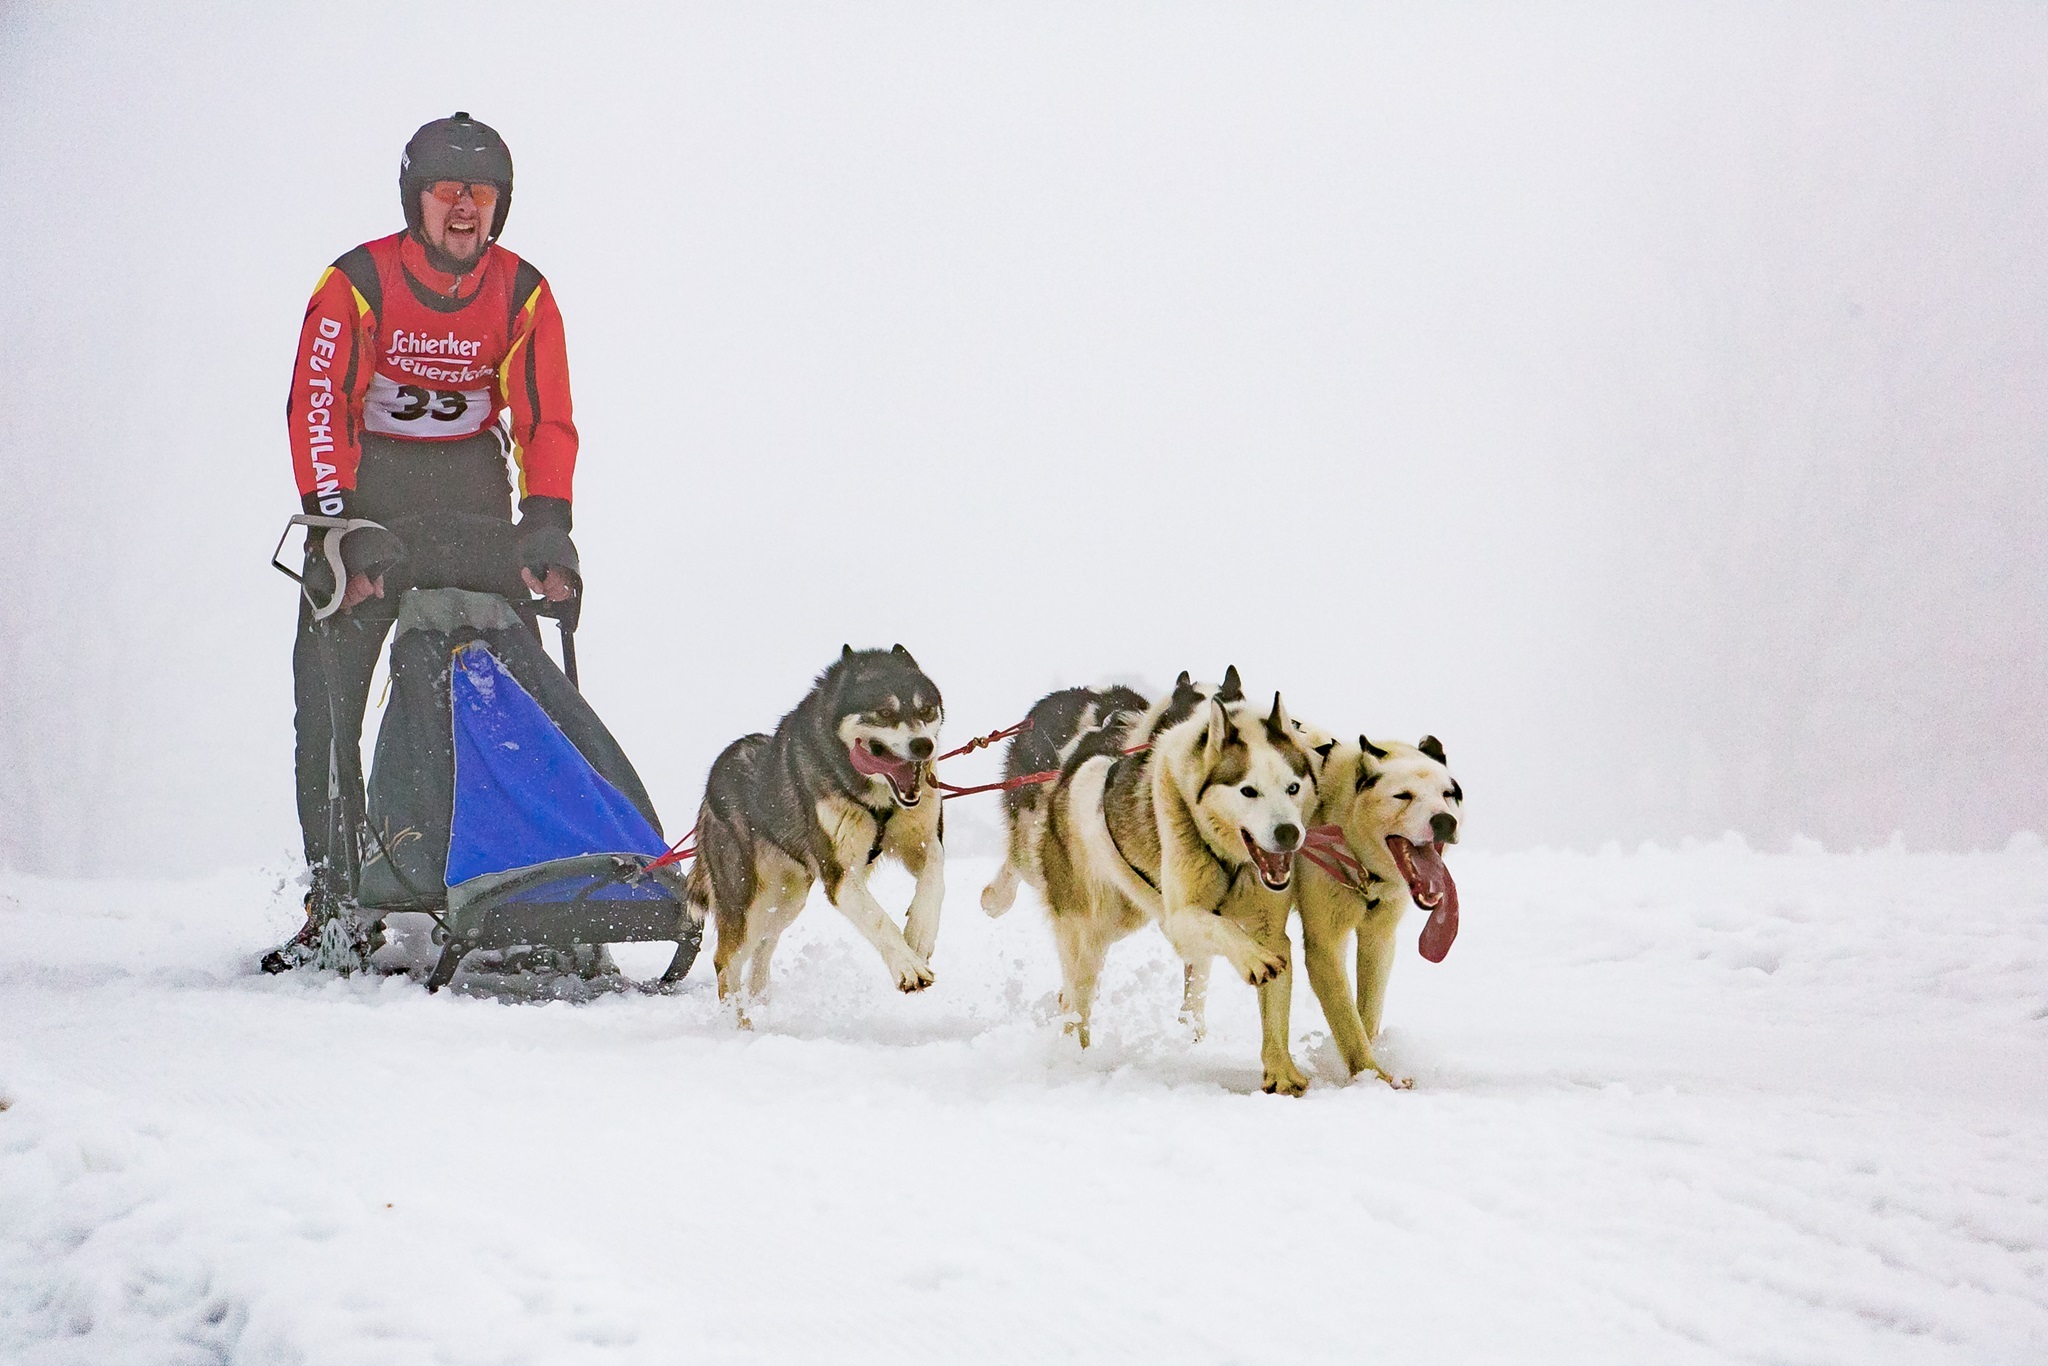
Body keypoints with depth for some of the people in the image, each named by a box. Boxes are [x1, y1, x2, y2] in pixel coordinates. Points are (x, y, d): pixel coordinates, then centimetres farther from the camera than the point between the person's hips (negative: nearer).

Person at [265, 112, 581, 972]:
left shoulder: (523, 295, 0)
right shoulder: (357, 282, -9)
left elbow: (545, 422, -1)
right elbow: (316, 406, -14)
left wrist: (547, 528, -16)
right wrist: (339, 525, -24)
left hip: (471, 500, 2)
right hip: (363, 490, -2)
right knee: (328, 700, -7)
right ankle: (331, 900, -2)